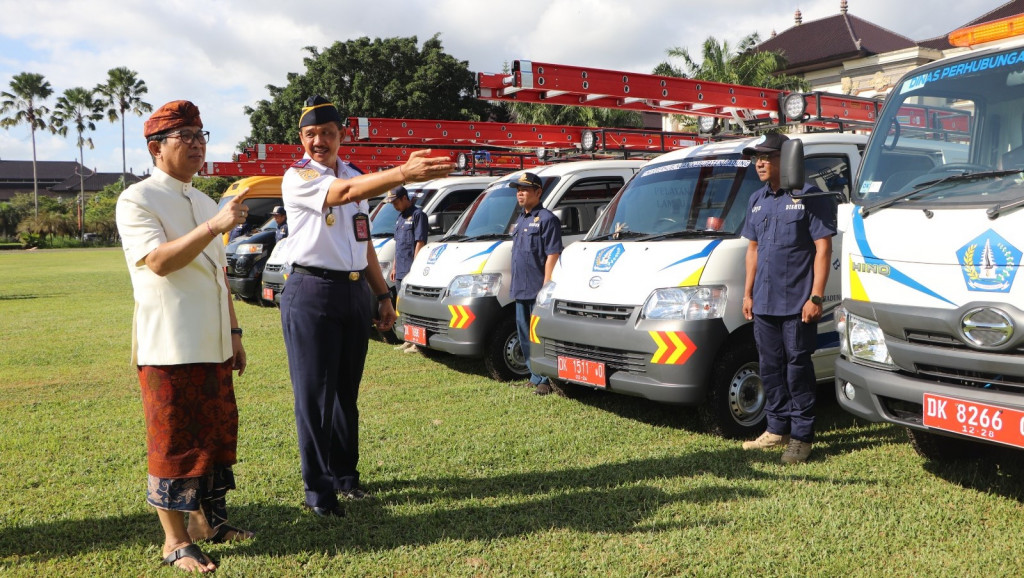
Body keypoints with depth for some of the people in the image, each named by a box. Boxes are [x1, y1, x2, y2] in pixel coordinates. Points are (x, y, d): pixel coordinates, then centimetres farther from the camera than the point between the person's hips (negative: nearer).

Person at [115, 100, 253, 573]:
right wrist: (215, 225, -34)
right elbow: (159, 260, -24)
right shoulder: (137, 200, -8)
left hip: (212, 346, 8)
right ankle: (175, 541, 12)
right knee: (174, 444, 0)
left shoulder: (204, 202, 16)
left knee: (217, 434, 14)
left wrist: (233, 333, 17)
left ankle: (206, 519, 29)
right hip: (168, 349, -8)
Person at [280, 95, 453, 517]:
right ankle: (318, 490, 7)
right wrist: (404, 173, -41)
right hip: (312, 292, -6)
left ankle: (344, 474, 27)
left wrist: (382, 295, 15)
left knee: (347, 391, 14)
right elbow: (342, 193, -28)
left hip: (355, 291, 6)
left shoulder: (356, 176, 14)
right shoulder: (298, 177, -7)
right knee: (314, 396, -2)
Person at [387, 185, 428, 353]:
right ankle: (409, 340, 20)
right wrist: (394, 267, 20)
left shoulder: (417, 215, -9)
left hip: (411, 271, -9)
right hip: (400, 271, 9)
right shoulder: (400, 217, 19)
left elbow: (420, 242, -14)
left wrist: (414, 268, -18)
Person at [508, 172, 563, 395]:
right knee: (525, 335, 13)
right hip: (520, 290, 9)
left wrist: (546, 287, -20)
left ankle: (546, 381, -1)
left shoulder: (546, 219, -10)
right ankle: (535, 378, 23)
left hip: (537, 290, -9)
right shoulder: (520, 220, 18)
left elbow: (552, 255, -15)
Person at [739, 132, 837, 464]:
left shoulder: (809, 197, -7)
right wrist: (748, 293, 15)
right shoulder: (757, 200, 14)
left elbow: (823, 248, -10)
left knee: (798, 368, -1)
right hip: (763, 303, 7)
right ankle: (777, 429, 25)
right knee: (770, 368, 12)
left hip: (797, 303, -7)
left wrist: (816, 297, -16)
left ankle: (801, 436, 9)